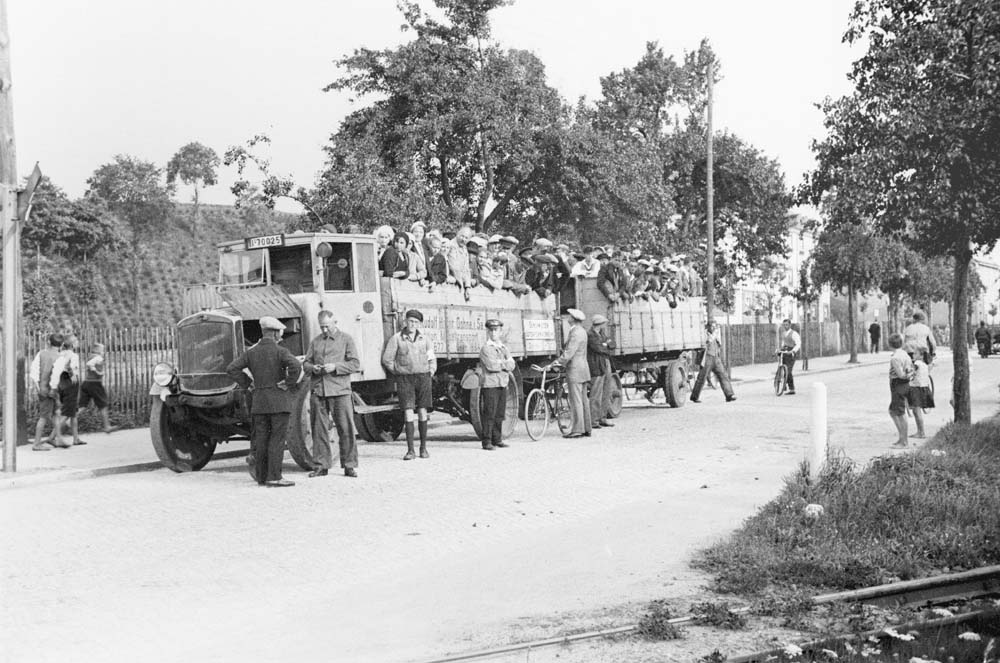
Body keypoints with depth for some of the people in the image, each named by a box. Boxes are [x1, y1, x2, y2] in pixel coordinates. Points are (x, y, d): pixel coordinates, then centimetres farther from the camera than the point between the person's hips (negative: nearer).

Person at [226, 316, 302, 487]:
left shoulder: (251, 352, 7)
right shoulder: (280, 351, -9)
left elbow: (231, 368, 5)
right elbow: (295, 366, -26)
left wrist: (247, 383, 9)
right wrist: (289, 383, -12)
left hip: (259, 401, 5)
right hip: (278, 401, -5)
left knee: (261, 438, 10)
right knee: (277, 438, -4)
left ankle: (262, 476, 14)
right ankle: (274, 477, -7)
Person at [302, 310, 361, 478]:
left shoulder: (346, 339, 6)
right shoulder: (316, 341, 17)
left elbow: (355, 364, -1)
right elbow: (306, 363, 18)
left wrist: (335, 367, -13)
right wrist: (312, 368, -5)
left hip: (340, 390, -3)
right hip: (317, 390, 3)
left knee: (346, 428, -3)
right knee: (319, 429, 3)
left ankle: (349, 465, 3)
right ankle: (321, 465, 10)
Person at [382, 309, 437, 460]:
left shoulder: (424, 340, 10)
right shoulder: (396, 339, 0)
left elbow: (432, 359, 21)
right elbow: (387, 360, 3)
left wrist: (431, 372, 9)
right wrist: (398, 372, 2)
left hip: (423, 378, 3)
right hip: (405, 378, -2)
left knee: (422, 413, 3)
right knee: (408, 413, -7)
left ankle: (423, 448, 12)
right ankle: (410, 450, -6)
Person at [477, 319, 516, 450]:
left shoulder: (504, 348, 17)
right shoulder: (485, 348, -4)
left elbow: (511, 365, 5)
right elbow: (491, 366, -17)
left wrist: (499, 363, -10)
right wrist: (505, 364, -3)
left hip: (503, 384, 6)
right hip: (490, 384, -6)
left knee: (500, 414, 8)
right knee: (489, 414, -7)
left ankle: (497, 439, 15)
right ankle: (487, 442, -4)